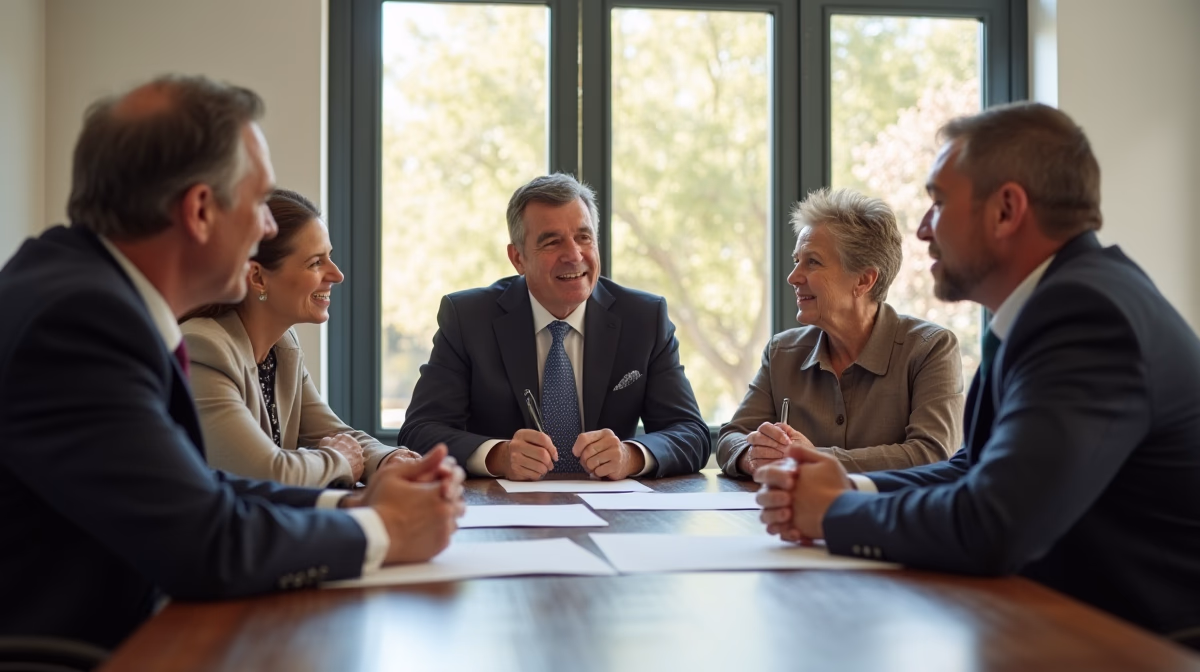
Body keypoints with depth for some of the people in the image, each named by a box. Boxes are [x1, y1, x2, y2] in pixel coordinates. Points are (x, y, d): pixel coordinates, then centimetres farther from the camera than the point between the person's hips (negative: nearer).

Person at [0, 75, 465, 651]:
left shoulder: (91, 281, 3)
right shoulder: (78, 314, -22)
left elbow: (187, 490, 7)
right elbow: (207, 544, -23)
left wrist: (350, 504, -2)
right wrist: (380, 532, -9)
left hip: (101, 634, 7)